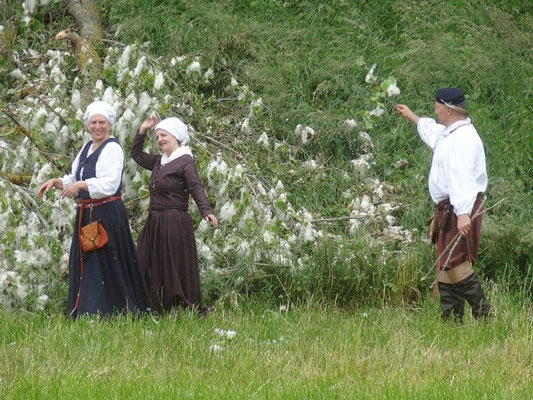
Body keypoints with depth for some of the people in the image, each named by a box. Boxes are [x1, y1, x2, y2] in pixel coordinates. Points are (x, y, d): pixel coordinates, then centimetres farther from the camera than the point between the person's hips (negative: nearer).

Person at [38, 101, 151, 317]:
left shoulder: (112, 149, -10)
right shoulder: (87, 147, 16)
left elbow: (110, 184, -19)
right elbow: (75, 180, 19)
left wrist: (81, 185, -27)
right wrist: (57, 182, 1)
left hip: (107, 214, -9)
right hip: (86, 215, 9)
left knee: (104, 266, -7)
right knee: (84, 265, 9)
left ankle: (103, 312, -3)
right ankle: (84, 313, 14)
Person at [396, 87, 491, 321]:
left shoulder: (462, 138, -17)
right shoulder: (449, 134, 18)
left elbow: (462, 177, -29)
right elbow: (431, 130, 44)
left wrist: (463, 213, -39)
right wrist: (411, 117, 59)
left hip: (460, 210, -11)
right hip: (448, 209, 11)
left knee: (454, 262, -18)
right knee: (446, 266, 10)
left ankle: (483, 316, -18)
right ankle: (451, 320, 11)